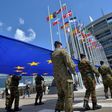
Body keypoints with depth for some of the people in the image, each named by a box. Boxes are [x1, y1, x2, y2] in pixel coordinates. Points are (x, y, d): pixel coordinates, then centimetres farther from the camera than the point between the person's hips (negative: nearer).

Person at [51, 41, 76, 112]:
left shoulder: (52, 55, 19)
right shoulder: (62, 50, -2)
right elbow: (68, 61, -12)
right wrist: (73, 71, 0)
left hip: (57, 77, 7)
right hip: (65, 75, -7)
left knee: (61, 95, 13)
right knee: (69, 95, -2)